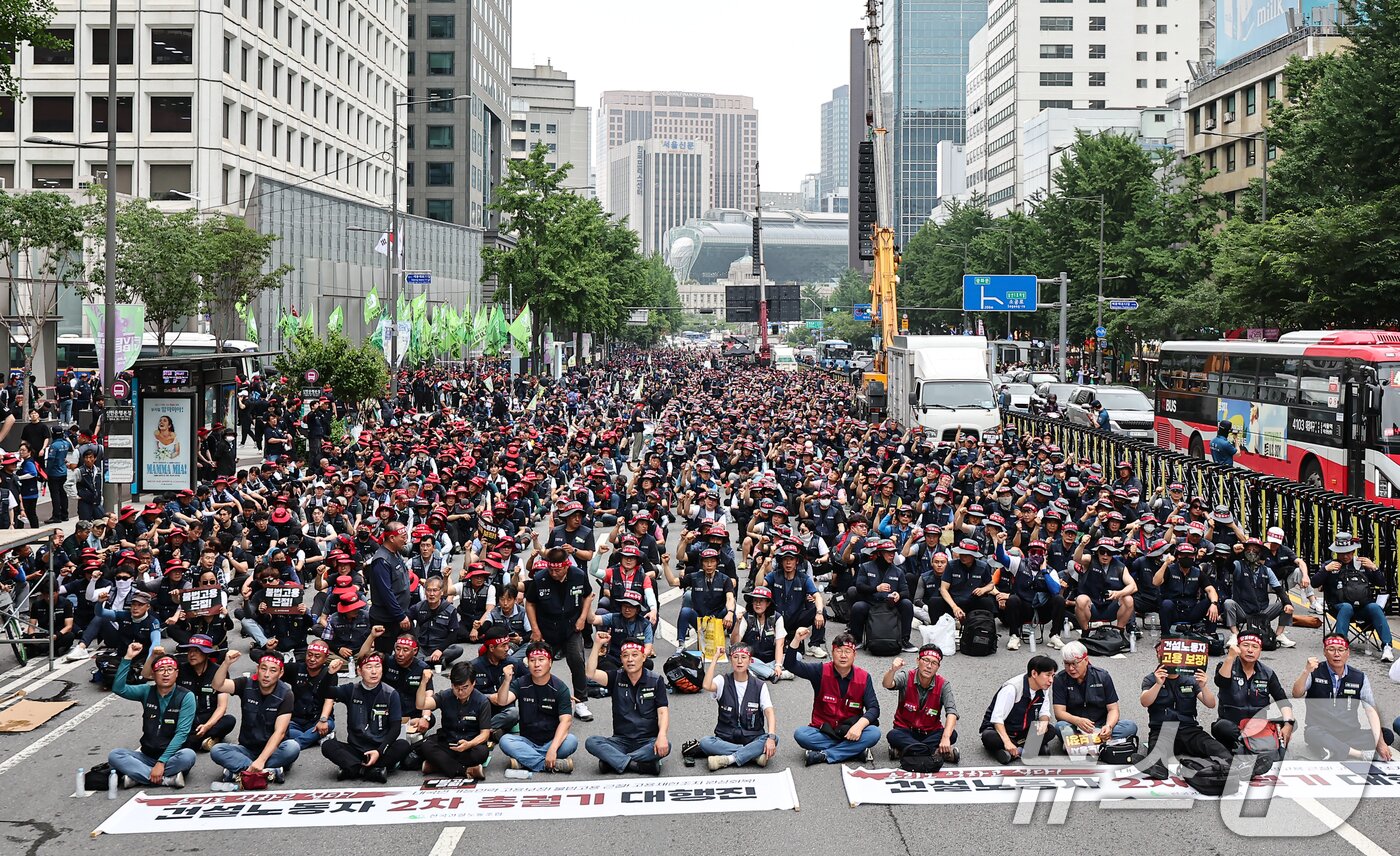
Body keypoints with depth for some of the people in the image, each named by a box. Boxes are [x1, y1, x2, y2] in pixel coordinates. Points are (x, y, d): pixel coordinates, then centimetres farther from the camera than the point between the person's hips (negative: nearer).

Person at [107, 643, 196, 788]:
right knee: (114, 755, -21)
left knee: (188, 755, -36)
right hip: (147, 756, 4)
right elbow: (118, 688, -9)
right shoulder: (147, 691, 5)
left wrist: (161, 762, -23)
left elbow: (181, 733, -15)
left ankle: (138, 776, -26)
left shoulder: (186, 697, -8)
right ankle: (167, 779, -27)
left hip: (171, 756, -4)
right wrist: (128, 658, -15)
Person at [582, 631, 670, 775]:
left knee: (665, 746, -34)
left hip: (648, 741, -1)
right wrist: (597, 644, -18)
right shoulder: (616, 678, 5)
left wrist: (662, 735, -27)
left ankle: (613, 760, -28)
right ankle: (639, 765, -33)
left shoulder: (656, 680, 1)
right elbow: (591, 673, -12)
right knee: (591, 742, -26)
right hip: (621, 740, 1)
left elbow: (663, 712, -8)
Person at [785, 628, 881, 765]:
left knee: (874, 733, -29)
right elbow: (790, 665, -11)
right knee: (800, 734, -30)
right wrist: (797, 640, -26)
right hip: (823, 732, 0)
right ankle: (857, 750, -24)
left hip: (850, 732, 0)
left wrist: (859, 725, -27)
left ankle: (824, 755, -25)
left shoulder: (864, 677, -2)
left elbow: (874, 708, -7)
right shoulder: (821, 671, -3)